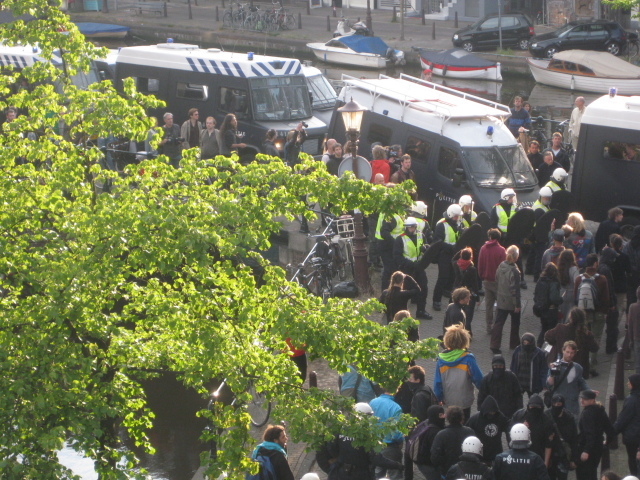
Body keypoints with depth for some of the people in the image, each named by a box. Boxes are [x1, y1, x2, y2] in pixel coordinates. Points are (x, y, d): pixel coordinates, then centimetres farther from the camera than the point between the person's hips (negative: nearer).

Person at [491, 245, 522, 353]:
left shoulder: (500, 266, -3)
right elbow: (515, 289, -20)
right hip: (512, 303, -5)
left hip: (501, 301, 5)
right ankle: (514, 343, 30)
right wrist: (517, 305, -13)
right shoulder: (514, 271, -23)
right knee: (515, 323, 16)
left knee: (498, 323, 6)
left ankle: (494, 345, 1)